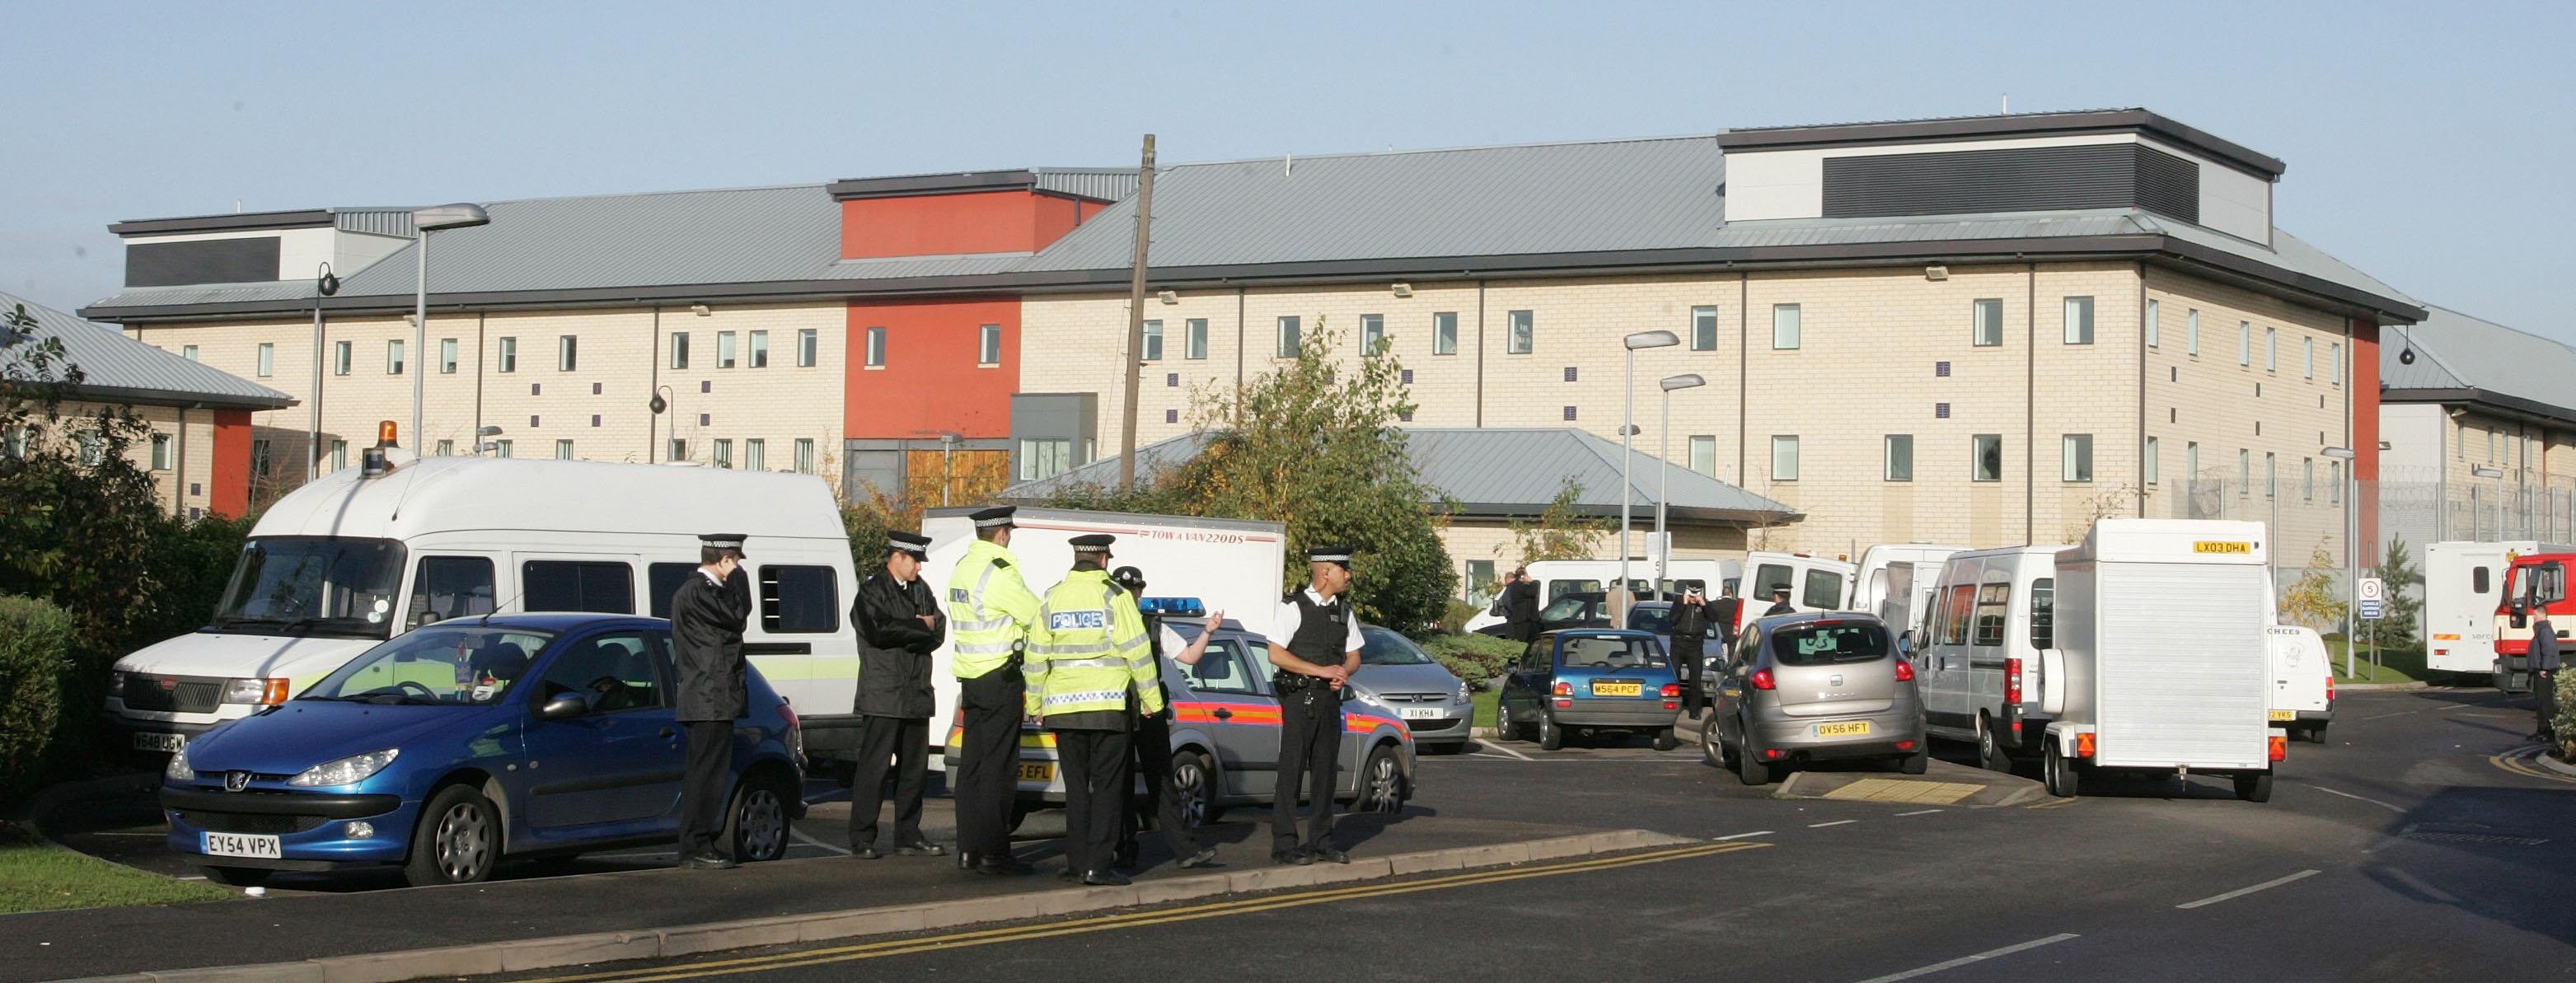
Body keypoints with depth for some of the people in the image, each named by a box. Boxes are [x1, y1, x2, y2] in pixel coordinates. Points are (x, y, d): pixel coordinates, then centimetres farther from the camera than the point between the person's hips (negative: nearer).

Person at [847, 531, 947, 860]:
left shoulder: (921, 590, 19)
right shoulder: (872, 589, -3)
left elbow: (939, 631, 10)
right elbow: (879, 630, -19)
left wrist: (906, 634, -9)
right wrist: (921, 627, -8)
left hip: (917, 696, 7)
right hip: (883, 695, -7)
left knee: (914, 768, 9)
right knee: (873, 768, -7)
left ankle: (909, 836, 16)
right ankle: (862, 841, -4)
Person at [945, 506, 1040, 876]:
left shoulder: (962, 569, 13)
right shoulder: (998, 571, -16)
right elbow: (1036, 616, -14)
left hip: (971, 678, 9)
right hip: (999, 677, -9)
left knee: (972, 765, 11)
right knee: (998, 768, -5)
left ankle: (968, 848, 13)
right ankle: (992, 852, -5)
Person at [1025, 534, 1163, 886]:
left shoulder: (1053, 599, 7)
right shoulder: (1113, 597, -5)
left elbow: (1037, 656, 8)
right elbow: (1137, 650, -7)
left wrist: (1036, 704, 17)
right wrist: (1151, 698, 1)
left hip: (1063, 706, 4)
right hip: (1108, 704, -4)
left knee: (1076, 785, 12)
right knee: (1107, 786, -2)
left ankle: (1077, 860, 12)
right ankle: (1098, 864, -8)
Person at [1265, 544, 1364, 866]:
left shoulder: (1343, 610, 13)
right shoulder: (1293, 607, -8)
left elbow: (1353, 656, 19)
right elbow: (1276, 654, -13)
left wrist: (1343, 674, -5)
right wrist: (1322, 670, -16)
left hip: (1330, 698, 7)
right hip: (1299, 698, -7)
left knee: (1325, 769, 9)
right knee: (1291, 770, -6)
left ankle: (1321, 840, 17)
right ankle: (1284, 845, -4)